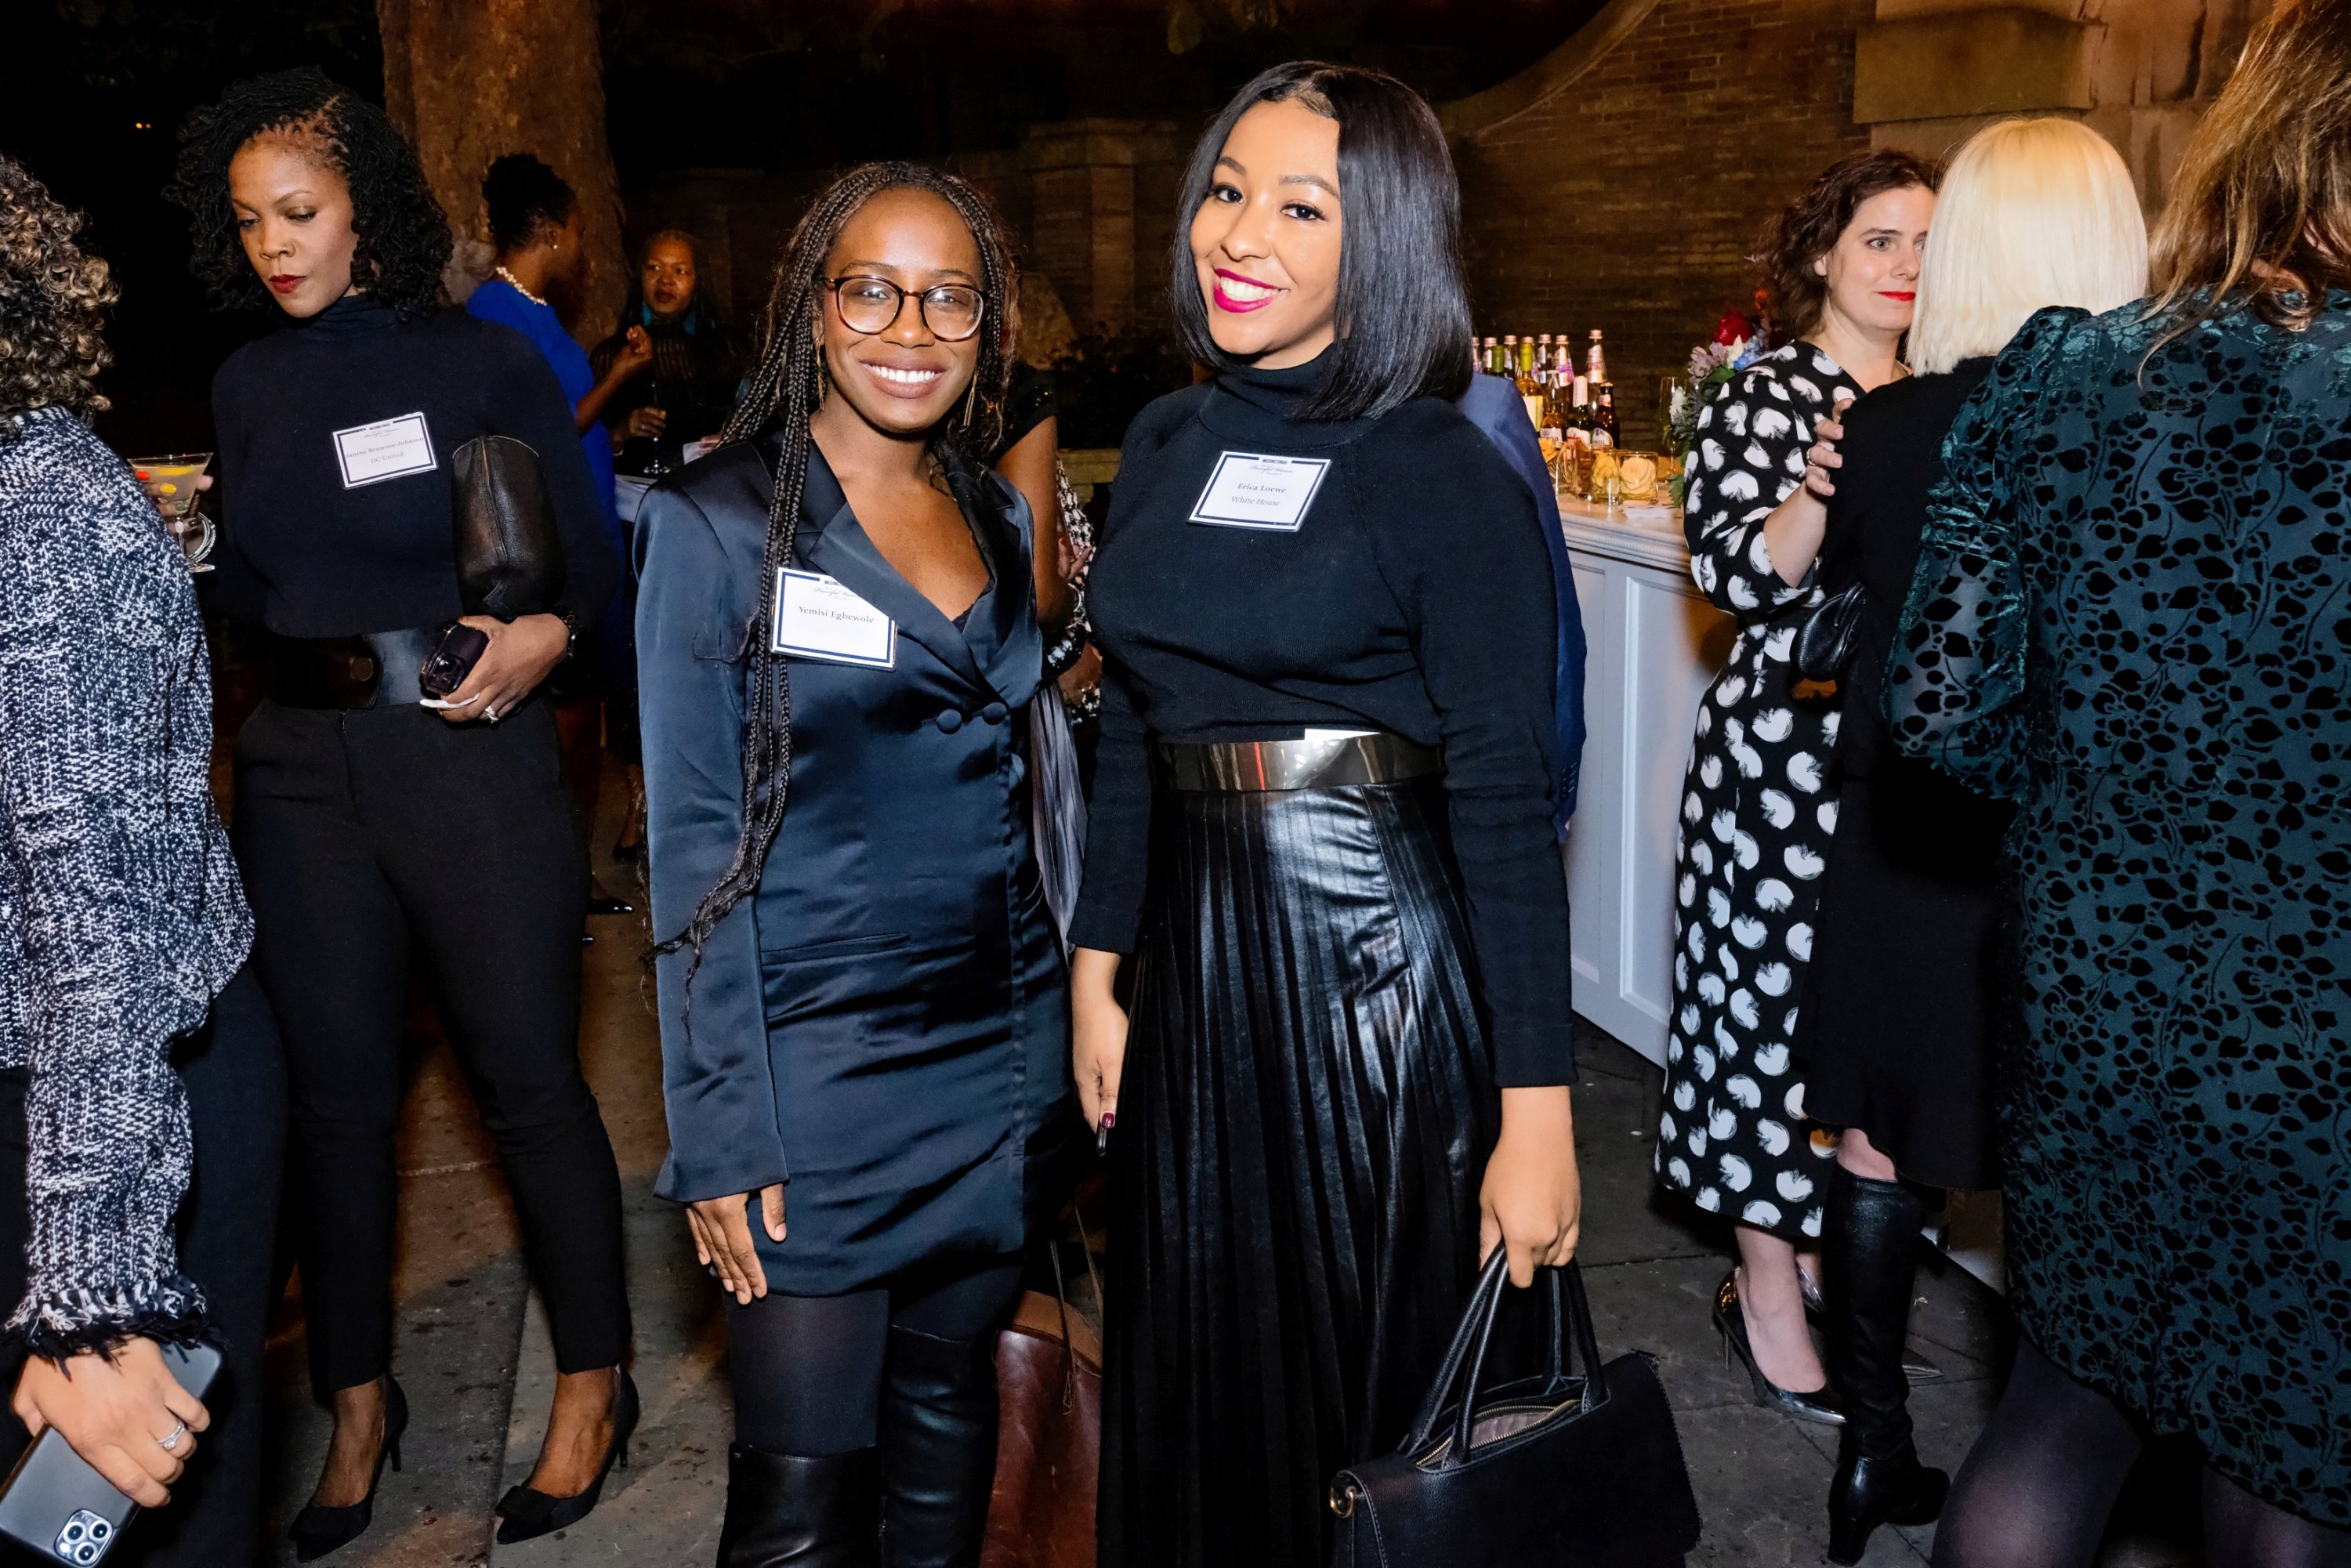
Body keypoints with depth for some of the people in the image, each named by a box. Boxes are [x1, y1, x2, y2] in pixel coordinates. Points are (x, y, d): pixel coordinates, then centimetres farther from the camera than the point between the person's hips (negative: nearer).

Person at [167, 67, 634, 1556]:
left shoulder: (485, 361, -3)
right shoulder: (250, 387, 9)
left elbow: (592, 554, -3)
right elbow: (251, 584, 14)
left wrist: (546, 632, -22)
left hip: (474, 762, -4)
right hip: (304, 767, 4)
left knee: (529, 1077, 3)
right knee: (339, 1089, 11)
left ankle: (596, 1379, 21)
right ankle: (360, 1401, 28)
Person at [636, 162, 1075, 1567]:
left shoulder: (999, 514, 8)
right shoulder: (717, 525, -8)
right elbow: (695, 845, -9)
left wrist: (1073, 1009, 11)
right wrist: (722, 1132, -12)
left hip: (1008, 1055, 5)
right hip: (818, 1067, -5)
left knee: (949, 1408, 18)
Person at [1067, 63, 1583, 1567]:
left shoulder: (1445, 475, -11)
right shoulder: (1167, 444, 7)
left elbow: (1506, 804, -14)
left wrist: (1538, 1113, -16)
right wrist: (1099, 973, 11)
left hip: (1380, 976, -5)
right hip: (1197, 963, 6)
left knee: (1369, 1400, 11)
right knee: (1200, 1390, 19)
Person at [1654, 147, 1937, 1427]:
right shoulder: (1768, 395, -8)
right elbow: (1732, 571, -17)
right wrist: (1818, 495, -32)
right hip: (1788, 740, -7)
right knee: (1781, 991, -2)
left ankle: (1811, 1233, 30)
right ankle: (1764, 1291, 11)